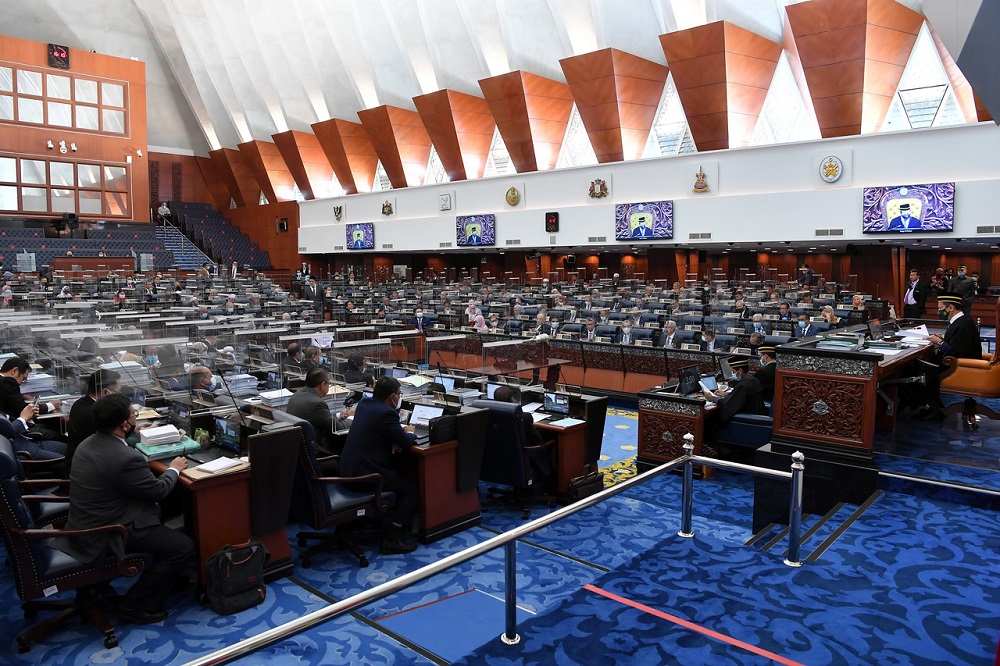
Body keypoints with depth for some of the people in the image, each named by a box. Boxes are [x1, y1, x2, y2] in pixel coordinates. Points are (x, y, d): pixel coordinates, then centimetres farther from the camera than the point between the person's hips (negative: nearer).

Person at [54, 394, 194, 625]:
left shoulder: (88, 443, 1)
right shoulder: (126, 458, -29)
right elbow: (158, 491, -13)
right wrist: (174, 469, 4)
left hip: (84, 525, 11)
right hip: (103, 538, -11)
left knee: (159, 517, 25)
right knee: (184, 547, -9)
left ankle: (167, 578, 32)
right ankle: (135, 605, 4)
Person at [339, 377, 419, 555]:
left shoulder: (364, 403, 9)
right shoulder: (386, 413, -19)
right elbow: (406, 442, -13)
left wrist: (398, 436, 7)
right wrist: (409, 432, 10)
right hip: (364, 474, -10)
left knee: (405, 467, 22)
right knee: (412, 488, 0)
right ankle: (393, 539, -3)